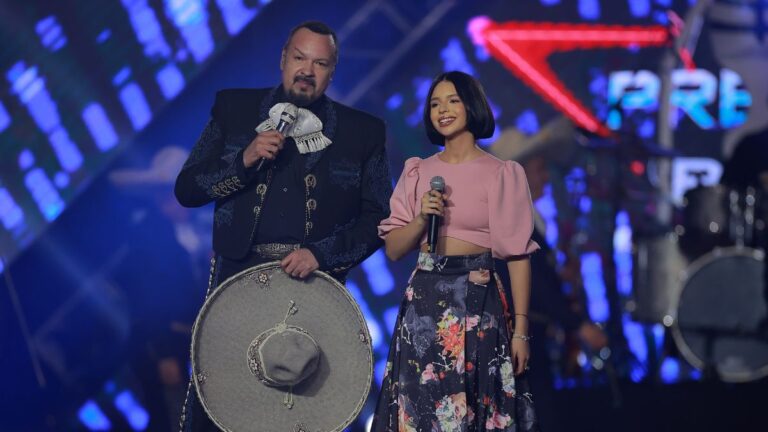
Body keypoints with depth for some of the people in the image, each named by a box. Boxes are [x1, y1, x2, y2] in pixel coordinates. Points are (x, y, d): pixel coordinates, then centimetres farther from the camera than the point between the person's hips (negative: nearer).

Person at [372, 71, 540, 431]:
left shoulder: (502, 174, -1)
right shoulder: (417, 173, 9)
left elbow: (518, 256, -4)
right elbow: (393, 249, 8)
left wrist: (521, 329, -10)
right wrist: (422, 219, -11)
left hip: (477, 304, -3)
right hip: (424, 303, 3)